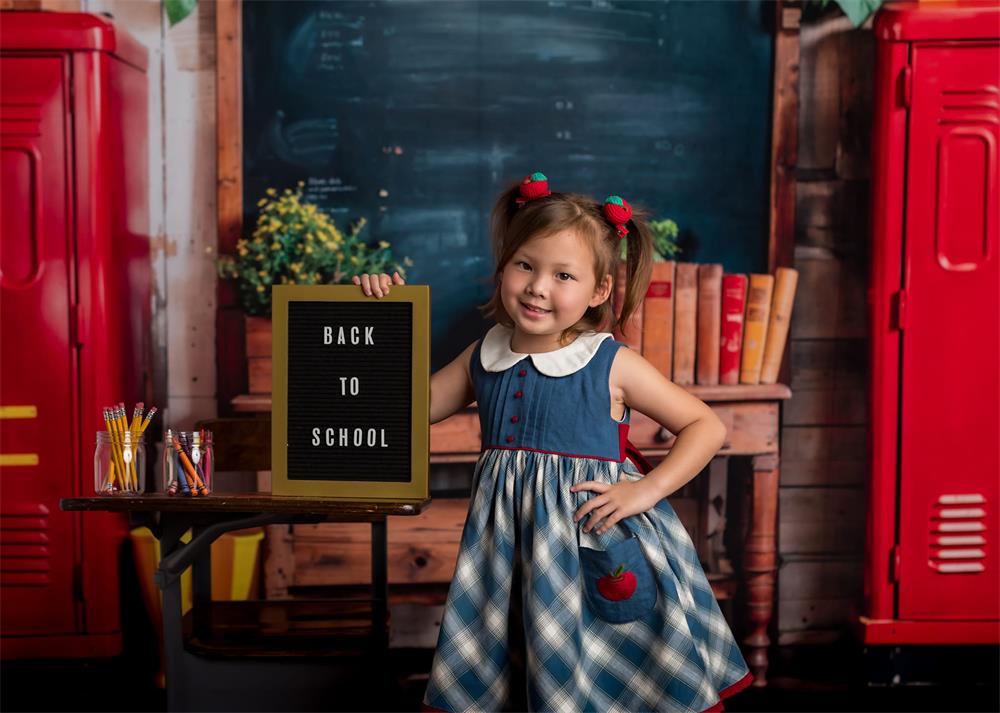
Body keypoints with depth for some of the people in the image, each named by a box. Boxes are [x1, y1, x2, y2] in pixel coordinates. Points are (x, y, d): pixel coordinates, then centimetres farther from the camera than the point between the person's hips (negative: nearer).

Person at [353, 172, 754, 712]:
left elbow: (707, 427, -3)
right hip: (509, 542, 4)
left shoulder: (612, 367, -8)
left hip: (595, 542, -4)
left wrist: (646, 490, -14)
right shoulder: (484, 359, 4)